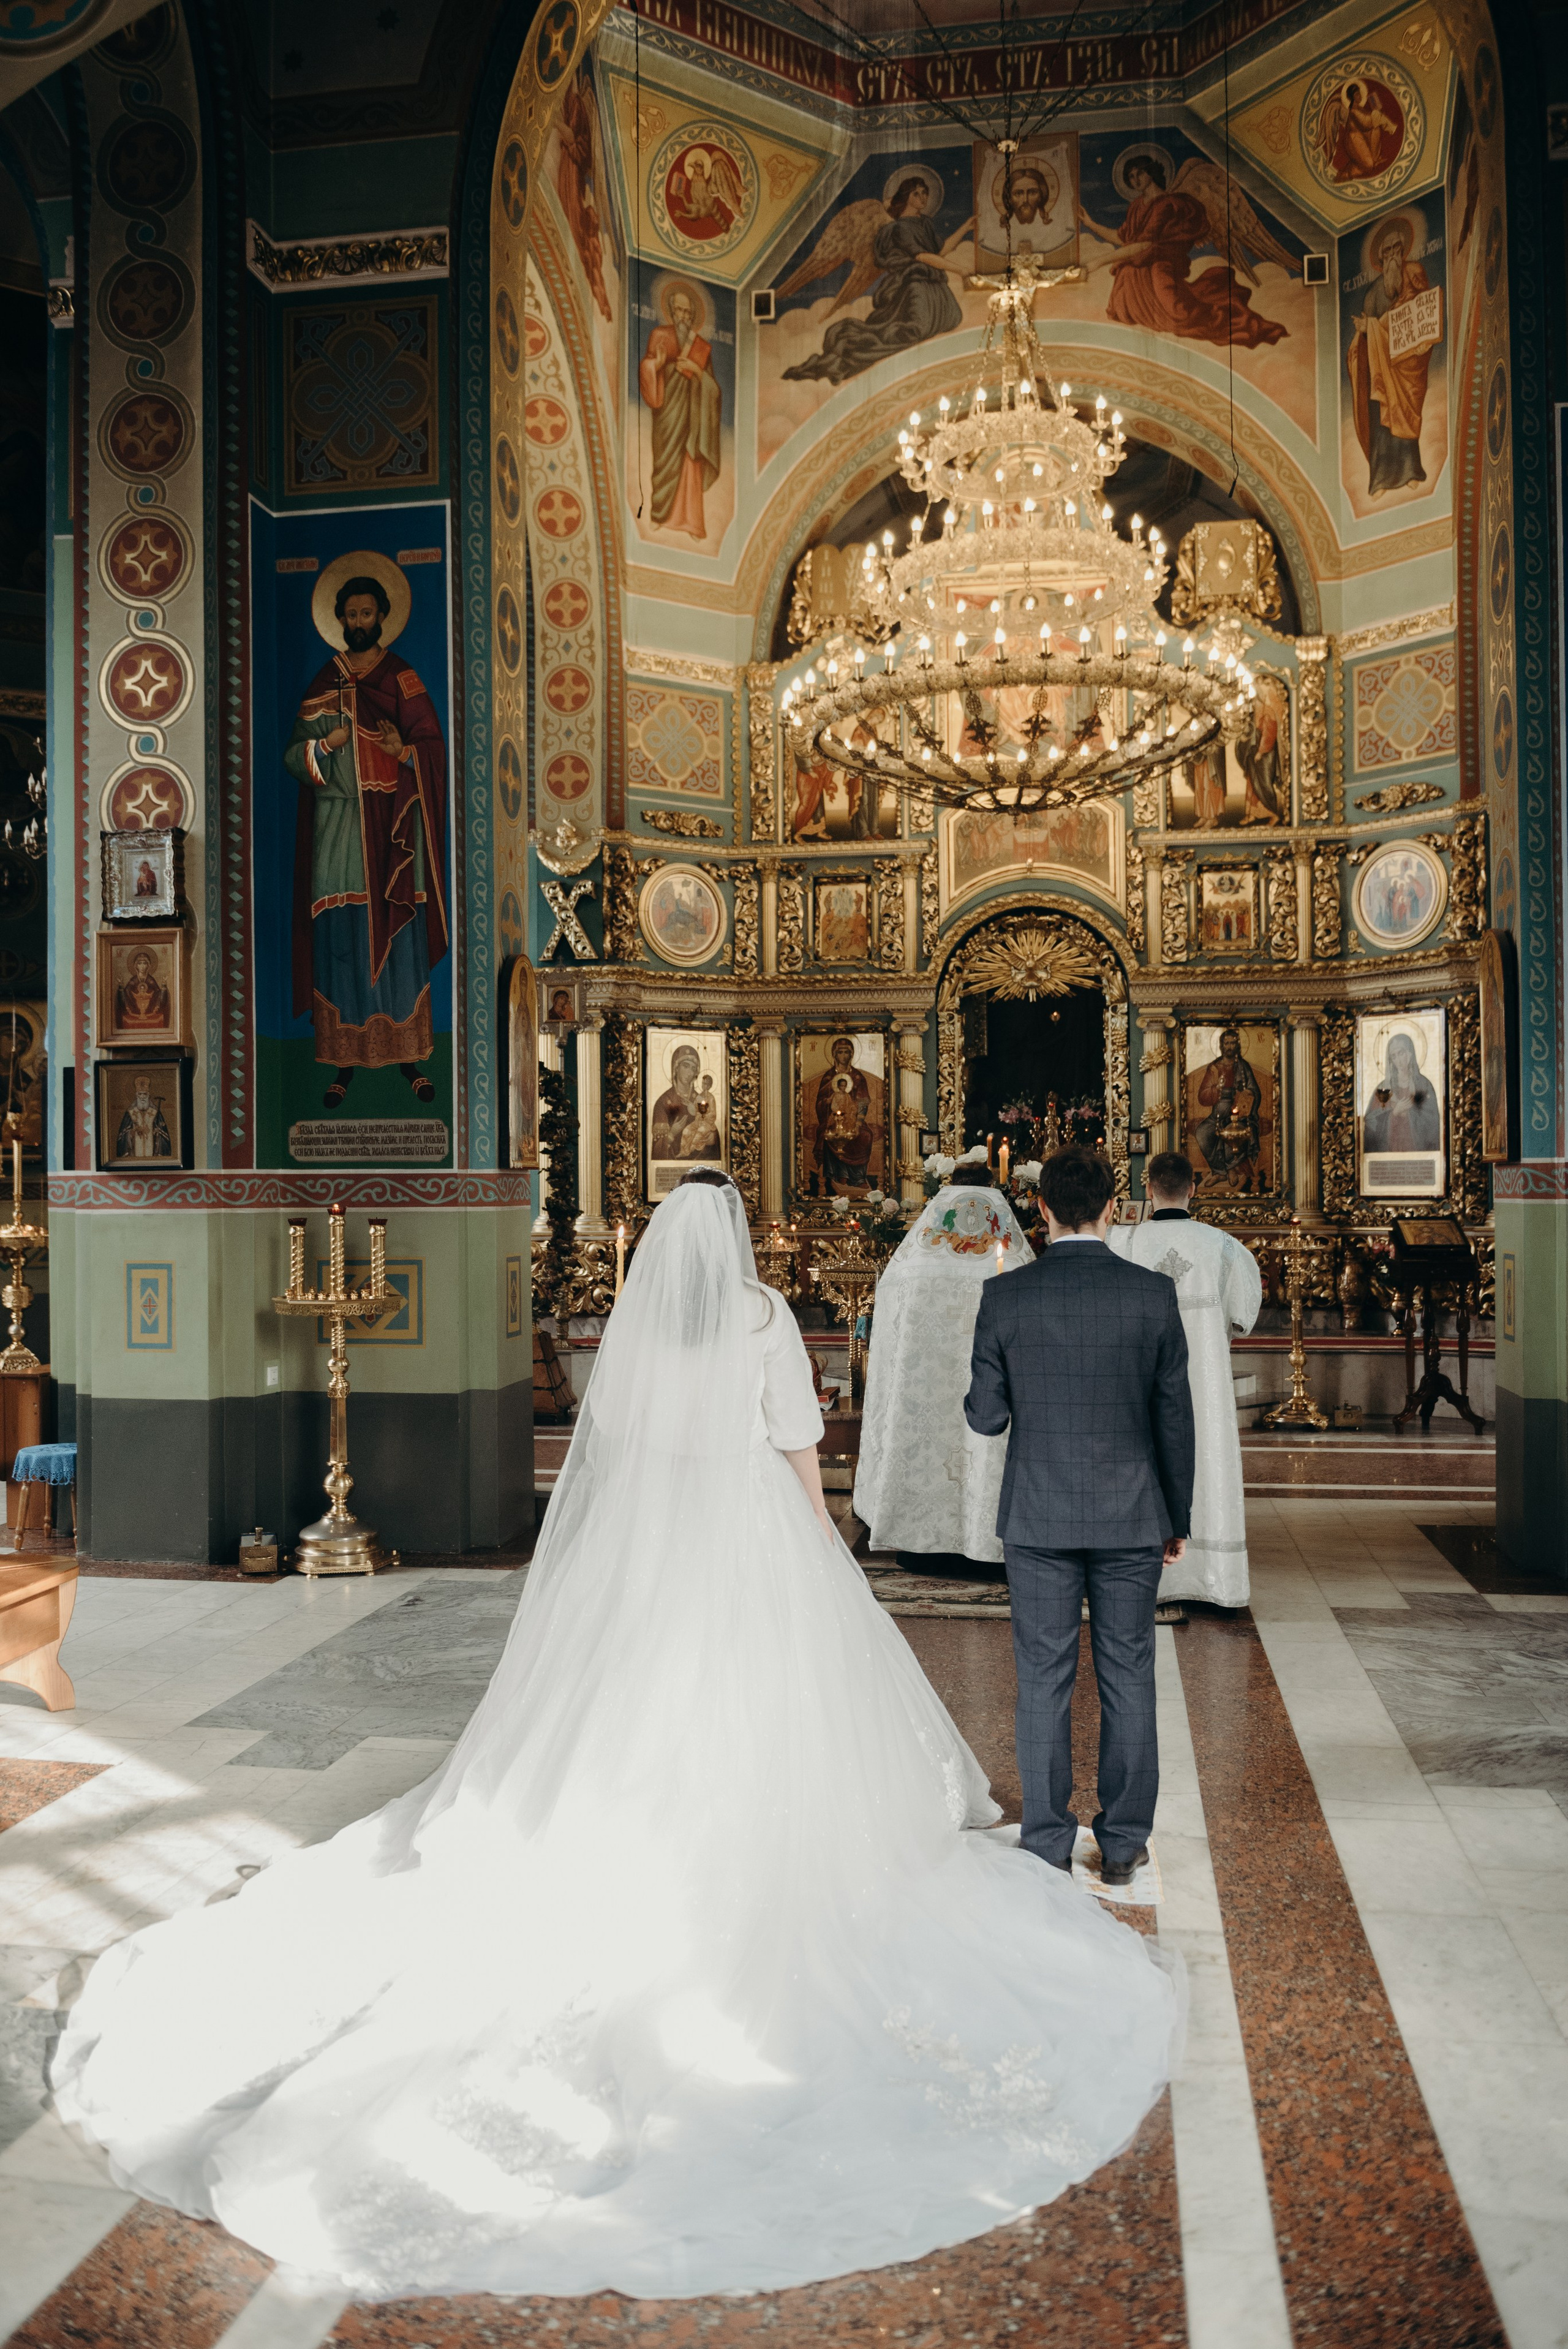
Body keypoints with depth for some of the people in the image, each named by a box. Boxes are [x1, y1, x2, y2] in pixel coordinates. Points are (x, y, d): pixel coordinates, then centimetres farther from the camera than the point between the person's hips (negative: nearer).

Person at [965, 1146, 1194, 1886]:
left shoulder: (1004, 1297, -8)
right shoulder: (1154, 1294, -6)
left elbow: (985, 1417, -4)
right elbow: (1175, 1417, -1)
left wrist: (977, 1393, 20)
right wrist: (1179, 1518, 9)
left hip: (1039, 1517, 0)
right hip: (1131, 1517, 1)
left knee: (1043, 1680, 8)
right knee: (1127, 1678, 11)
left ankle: (1047, 1846, 16)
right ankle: (1123, 1844, 20)